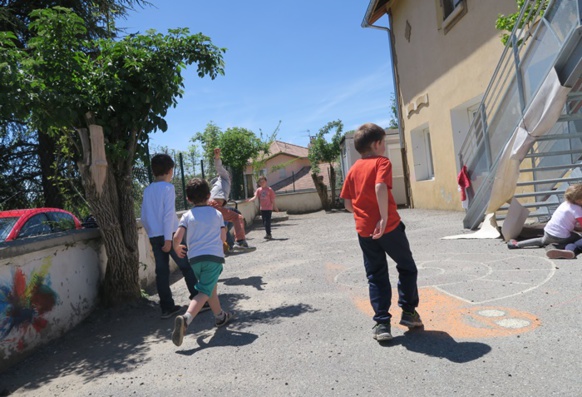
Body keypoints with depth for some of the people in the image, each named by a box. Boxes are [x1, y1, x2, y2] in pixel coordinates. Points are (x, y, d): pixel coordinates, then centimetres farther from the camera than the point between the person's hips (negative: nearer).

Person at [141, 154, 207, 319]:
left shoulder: (147, 190, 11)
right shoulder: (168, 187, -8)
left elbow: (144, 218, 14)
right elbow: (169, 213, -16)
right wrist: (168, 238, -17)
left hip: (154, 237, 6)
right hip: (169, 235, -6)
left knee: (161, 271, 8)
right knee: (187, 267, 4)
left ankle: (167, 307, 14)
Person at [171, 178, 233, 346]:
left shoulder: (187, 216, 6)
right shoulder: (217, 213, 8)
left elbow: (177, 237, -5)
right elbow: (223, 238, 6)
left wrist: (177, 249, 16)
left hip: (194, 257, 3)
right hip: (214, 256, -2)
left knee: (210, 287, 22)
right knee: (204, 292, -3)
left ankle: (220, 316, 39)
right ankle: (186, 318, -28)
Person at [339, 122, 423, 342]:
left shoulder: (353, 169, 11)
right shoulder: (382, 162, -5)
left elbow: (347, 203, 8)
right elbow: (380, 187, -25)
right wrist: (384, 218, -25)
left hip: (364, 230, 5)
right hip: (389, 226, -4)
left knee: (376, 277, 12)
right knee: (407, 267, 17)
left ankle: (382, 323, 11)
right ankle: (408, 312, 24)